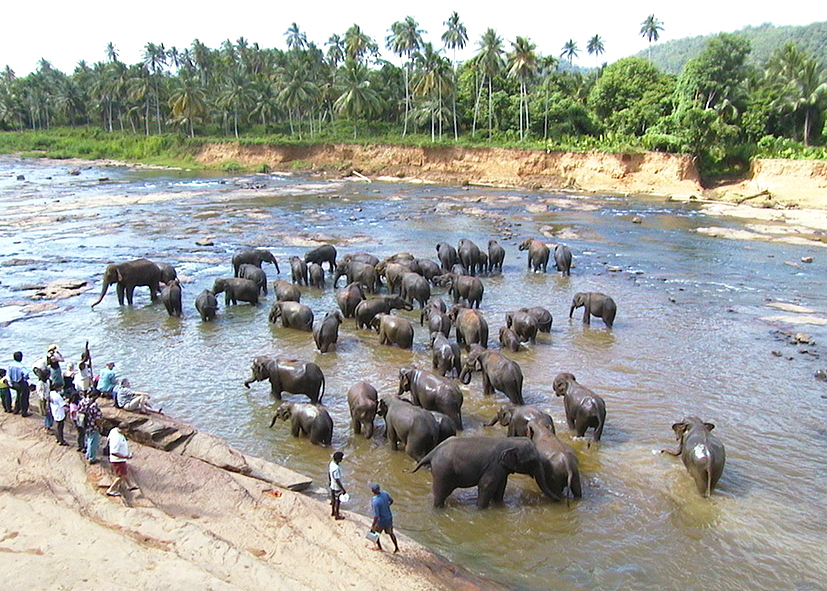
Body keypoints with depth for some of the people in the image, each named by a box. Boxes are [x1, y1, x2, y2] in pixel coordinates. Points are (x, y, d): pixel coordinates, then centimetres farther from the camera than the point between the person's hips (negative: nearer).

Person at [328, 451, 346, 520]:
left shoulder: (331, 463, -8)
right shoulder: (336, 468, -35)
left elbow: (329, 473, 8)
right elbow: (337, 480, -30)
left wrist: (330, 480, 25)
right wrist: (343, 489, -22)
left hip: (332, 485, 8)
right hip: (337, 487, -8)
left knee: (333, 499, 25)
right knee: (338, 501, 11)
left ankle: (333, 512, 43)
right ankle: (337, 516, 27)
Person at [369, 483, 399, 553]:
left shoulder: (375, 502, -35)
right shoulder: (385, 493, -16)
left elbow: (376, 516, -30)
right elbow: (391, 500, 4)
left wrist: (373, 525, -16)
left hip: (381, 521, -6)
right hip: (389, 518, 6)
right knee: (390, 532, 28)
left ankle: (379, 547, 45)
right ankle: (396, 547, 40)